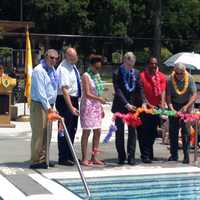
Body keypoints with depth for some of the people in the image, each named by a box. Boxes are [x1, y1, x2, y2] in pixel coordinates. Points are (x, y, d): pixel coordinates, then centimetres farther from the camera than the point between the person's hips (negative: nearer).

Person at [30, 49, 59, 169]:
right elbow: (40, 91, -19)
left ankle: (43, 159, 18)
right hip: (39, 105, -9)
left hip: (49, 105, 9)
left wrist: (51, 106, 12)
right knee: (39, 133, -7)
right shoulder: (39, 70, -14)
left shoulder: (53, 70, 13)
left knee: (47, 134, 11)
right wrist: (48, 107, -22)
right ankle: (36, 161, -2)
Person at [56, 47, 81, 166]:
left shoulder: (73, 66, 9)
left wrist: (75, 105, 17)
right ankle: (63, 158, 4)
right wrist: (71, 107, -29)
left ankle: (70, 156, 25)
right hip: (65, 100, -9)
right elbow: (64, 89, -24)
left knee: (73, 129, 15)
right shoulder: (63, 69, -18)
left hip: (74, 100, 9)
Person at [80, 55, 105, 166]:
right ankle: (84, 159, 0)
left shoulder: (97, 75, 14)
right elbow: (87, 94, -15)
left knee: (97, 132, 6)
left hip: (97, 106, 8)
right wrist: (99, 99, -22)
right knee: (87, 132, -5)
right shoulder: (86, 76, -9)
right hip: (88, 105, -8)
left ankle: (94, 158, 13)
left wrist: (101, 108, 14)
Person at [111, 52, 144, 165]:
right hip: (120, 106, -3)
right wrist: (126, 104, -22)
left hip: (133, 105, 3)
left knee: (132, 131, 2)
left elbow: (139, 90, 5)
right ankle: (121, 157, 14)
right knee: (119, 132, 5)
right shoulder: (117, 74, -8)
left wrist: (141, 103, -7)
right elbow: (118, 91, -14)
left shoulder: (136, 73, 5)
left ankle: (131, 157, 6)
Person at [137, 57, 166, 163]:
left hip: (156, 108, 4)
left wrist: (162, 105, -19)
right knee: (144, 133, -5)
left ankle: (150, 154, 24)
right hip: (144, 108, -4)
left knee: (153, 133, 12)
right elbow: (141, 93, -9)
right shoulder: (142, 75, -7)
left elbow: (163, 91, -4)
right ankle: (145, 155, -2)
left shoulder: (161, 77, 5)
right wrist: (149, 105, -18)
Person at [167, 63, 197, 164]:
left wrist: (186, 106, -28)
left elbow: (194, 95, -16)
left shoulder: (189, 78, -15)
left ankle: (186, 155, -6)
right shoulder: (170, 80, -14)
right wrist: (171, 109, -26)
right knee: (173, 130, 1)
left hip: (186, 105, -1)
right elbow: (168, 96, -13)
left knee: (186, 130, -8)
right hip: (174, 105, 1)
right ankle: (174, 154, 10)